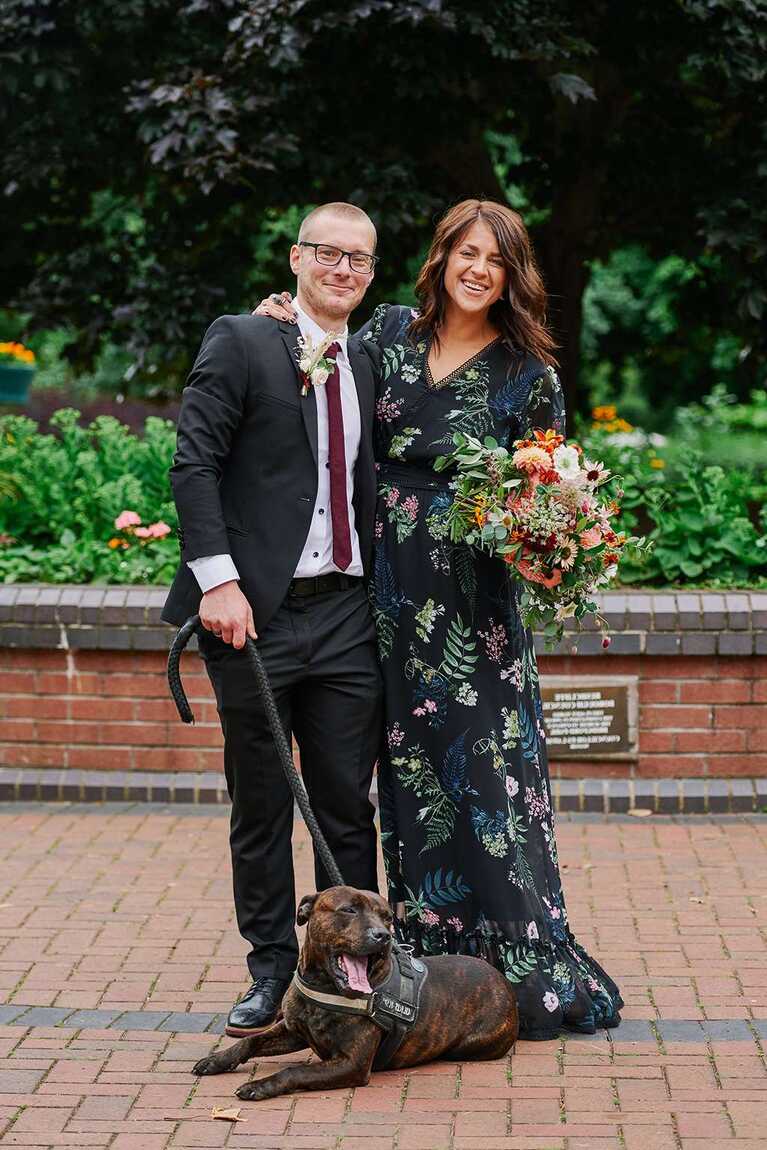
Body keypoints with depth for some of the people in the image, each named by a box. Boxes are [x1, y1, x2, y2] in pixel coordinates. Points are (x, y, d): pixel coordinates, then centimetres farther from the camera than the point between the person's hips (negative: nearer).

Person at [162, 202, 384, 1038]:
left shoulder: (368, 366, 14)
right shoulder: (240, 343, -1)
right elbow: (193, 465, -8)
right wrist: (217, 579, -17)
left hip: (346, 615, 4)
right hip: (256, 613, -4)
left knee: (348, 805, 6)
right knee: (261, 805, 6)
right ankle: (271, 970, 17)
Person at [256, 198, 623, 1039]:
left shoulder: (528, 371, 0)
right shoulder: (390, 332, 8)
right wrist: (288, 327, 5)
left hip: (475, 598, -3)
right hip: (391, 587, 3)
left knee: (488, 762, -6)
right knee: (410, 767, 7)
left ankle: (529, 962, 2)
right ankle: (430, 954, 17)